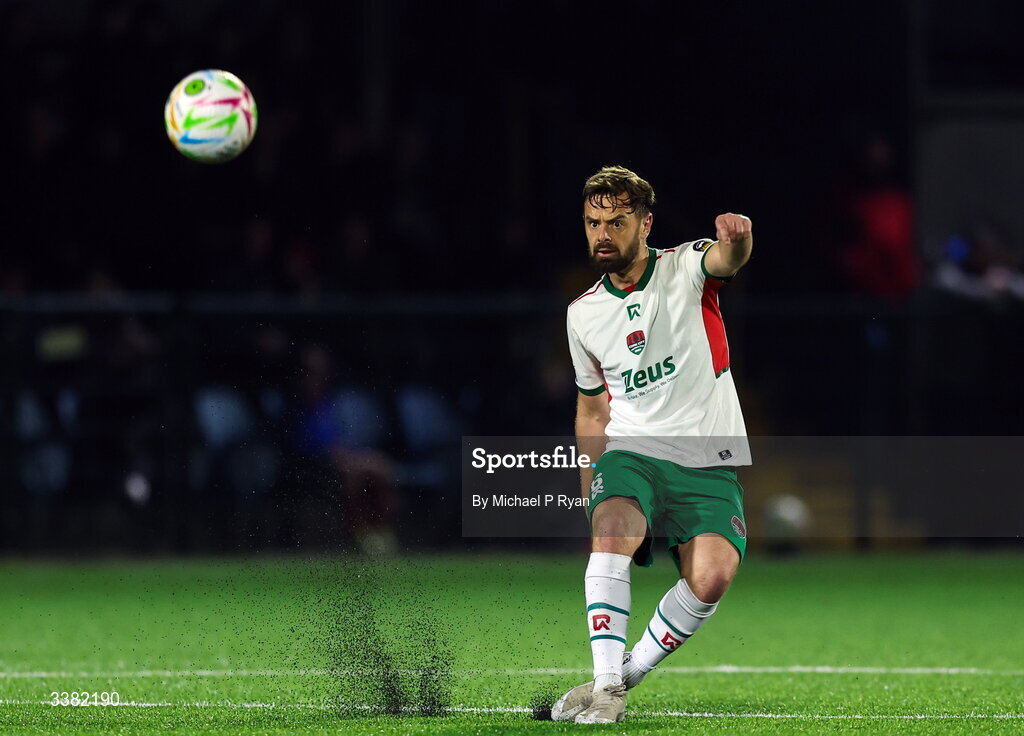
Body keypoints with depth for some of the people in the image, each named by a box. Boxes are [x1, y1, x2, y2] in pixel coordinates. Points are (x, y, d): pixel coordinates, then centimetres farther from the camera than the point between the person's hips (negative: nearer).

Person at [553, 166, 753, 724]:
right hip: (631, 453, 2)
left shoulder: (685, 268, -1)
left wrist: (736, 237, -51)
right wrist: (590, 485, 15)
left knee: (713, 574, -26)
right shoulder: (583, 314, 9)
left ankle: (630, 670, -4)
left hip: (708, 463, -2)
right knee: (611, 527, -32)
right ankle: (605, 686, -29)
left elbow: (726, 259, -26)